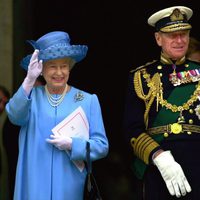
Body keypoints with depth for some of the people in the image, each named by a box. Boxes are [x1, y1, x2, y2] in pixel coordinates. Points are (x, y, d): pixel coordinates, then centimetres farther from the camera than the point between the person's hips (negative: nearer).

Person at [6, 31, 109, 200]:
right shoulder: (31, 96, 4)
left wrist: (72, 144, -16)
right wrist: (29, 80, -30)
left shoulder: (88, 101, 2)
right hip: (34, 185, 0)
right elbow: (15, 116, -18)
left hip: (69, 186, 0)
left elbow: (102, 146, 0)